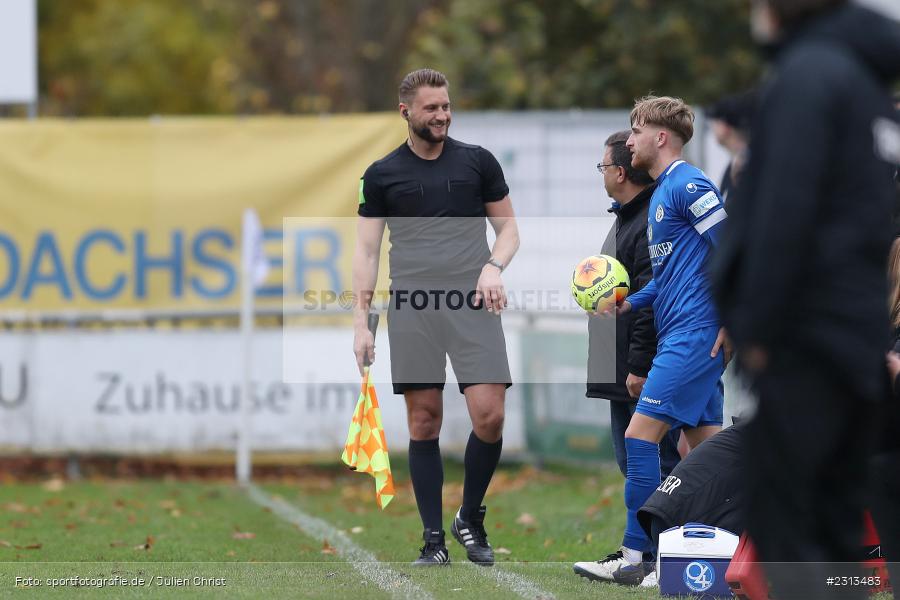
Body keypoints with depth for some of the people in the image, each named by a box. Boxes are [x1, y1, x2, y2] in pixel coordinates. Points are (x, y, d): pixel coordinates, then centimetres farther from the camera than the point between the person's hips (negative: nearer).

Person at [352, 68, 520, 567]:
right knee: (424, 421, 0)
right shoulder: (382, 175, 7)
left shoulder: (477, 161, 8)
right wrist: (361, 323, 0)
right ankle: (433, 539, 6)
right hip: (412, 310, 0)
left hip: (473, 304, 0)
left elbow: (508, 228, 13)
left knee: (488, 415, -11)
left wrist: (493, 267, -8)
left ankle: (471, 517, 11)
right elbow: (367, 250, 8)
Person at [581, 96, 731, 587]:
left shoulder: (687, 185, -11)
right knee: (705, 445, 9)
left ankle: (636, 557, -9)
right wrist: (630, 303, 14)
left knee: (640, 435, -12)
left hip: (695, 335, -10)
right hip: (680, 335, 10)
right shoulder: (662, 192, 20)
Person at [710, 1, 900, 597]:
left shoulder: (809, 73, -11)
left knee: (780, 521, -8)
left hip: (809, 333, -9)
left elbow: (785, 211, -19)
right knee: (833, 525, 11)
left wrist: (758, 325, -15)